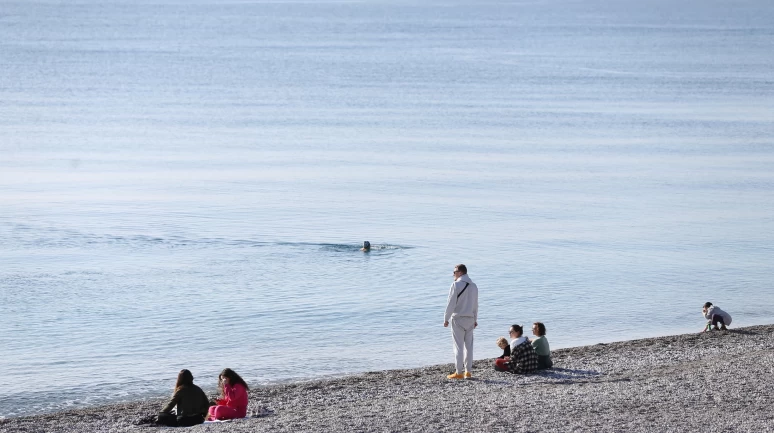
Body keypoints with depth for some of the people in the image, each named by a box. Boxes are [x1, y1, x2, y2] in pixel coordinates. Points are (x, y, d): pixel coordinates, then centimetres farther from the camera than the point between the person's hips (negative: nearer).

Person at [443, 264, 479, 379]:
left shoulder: (456, 285, -10)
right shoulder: (473, 286, 11)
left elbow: (451, 303, -12)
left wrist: (446, 319, -7)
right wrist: (475, 319, 23)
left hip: (458, 318, -6)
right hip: (470, 318, 6)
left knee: (458, 346, -4)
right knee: (469, 345, 9)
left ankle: (458, 372, -5)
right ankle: (468, 371, 9)